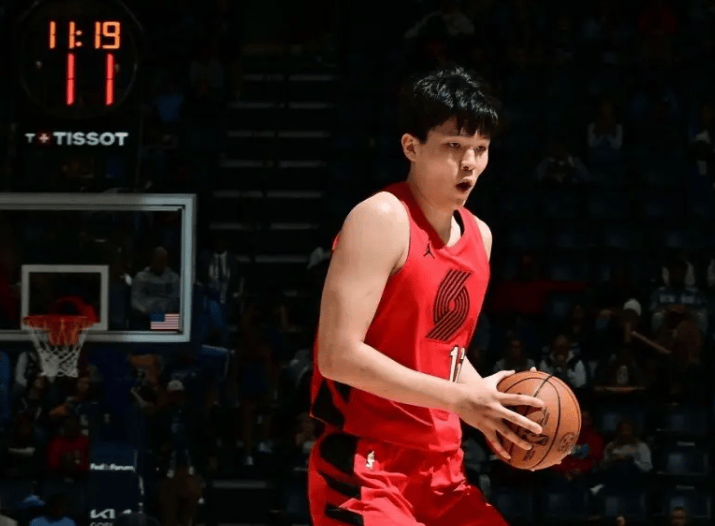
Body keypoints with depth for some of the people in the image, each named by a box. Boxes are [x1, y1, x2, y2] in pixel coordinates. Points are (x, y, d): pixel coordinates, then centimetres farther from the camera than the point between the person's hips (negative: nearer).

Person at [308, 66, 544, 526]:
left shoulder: (479, 236, 12)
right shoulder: (382, 220, -14)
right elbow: (339, 355, -22)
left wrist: (495, 408, 4)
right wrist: (462, 399, -22)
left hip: (440, 470, 9)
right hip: (364, 470, -9)